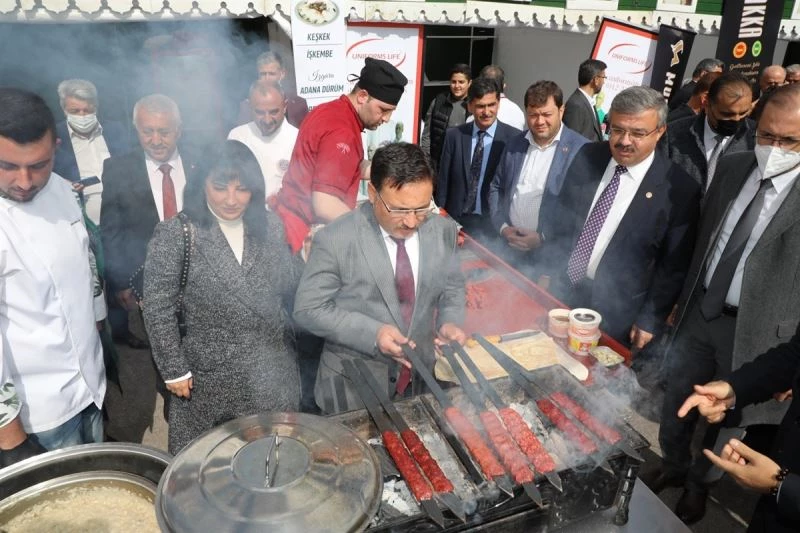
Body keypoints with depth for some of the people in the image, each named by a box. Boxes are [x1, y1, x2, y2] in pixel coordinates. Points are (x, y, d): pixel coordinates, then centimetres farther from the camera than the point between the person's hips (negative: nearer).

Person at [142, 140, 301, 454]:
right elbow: (158, 309, -10)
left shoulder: (269, 227, -1)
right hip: (208, 378, -3)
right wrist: (174, 370, -8)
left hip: (272, 375, 4)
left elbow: (288, 288, 5)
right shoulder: (174, 235, -14)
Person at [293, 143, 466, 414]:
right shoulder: (335, 240, -20)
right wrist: (372, 333, -24)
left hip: (420, 375, 4)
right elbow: (308, 309, -14)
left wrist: (450, 321, -13)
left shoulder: (444, 231, -7)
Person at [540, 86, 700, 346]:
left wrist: (650, 321, -6)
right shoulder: (588, 156, -5)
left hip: (614, 313, -3)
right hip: (559, 288, 4)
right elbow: (560, 216, 5)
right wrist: (547, 270, 5)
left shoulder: (679, 189, -15)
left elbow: (674, 265, -8)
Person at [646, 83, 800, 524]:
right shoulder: (732, 166, 0)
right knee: (675, 401, 19)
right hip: (700, 312, 4)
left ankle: (697, 484, 44)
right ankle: (672, 465, 47)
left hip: (755, 330, -4)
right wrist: (683, 296, 12)